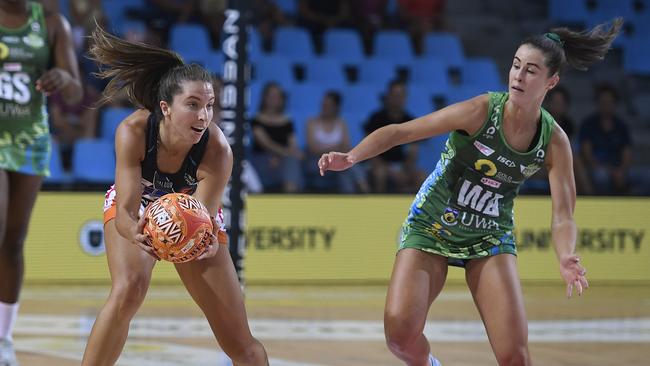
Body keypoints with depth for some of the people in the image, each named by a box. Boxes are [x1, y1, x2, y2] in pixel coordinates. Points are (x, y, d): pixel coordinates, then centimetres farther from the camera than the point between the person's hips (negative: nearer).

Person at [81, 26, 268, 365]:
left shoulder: (217, 151, -35)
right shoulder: (132, 132, -35)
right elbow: (126, 211, -35)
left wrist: (208, 241, -59)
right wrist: (136, 233, -58)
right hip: (136, 212, -1)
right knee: (128, 290, -32)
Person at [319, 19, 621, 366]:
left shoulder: (554, 141, -11)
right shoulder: (482, 110, -20)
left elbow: (562, 216, -11)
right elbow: (400, 131, -19)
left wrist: (565, 257, -32)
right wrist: (351, 157, -35)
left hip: (489, 239, 2)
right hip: (430, 227, -2)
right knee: (400, 332, -19)